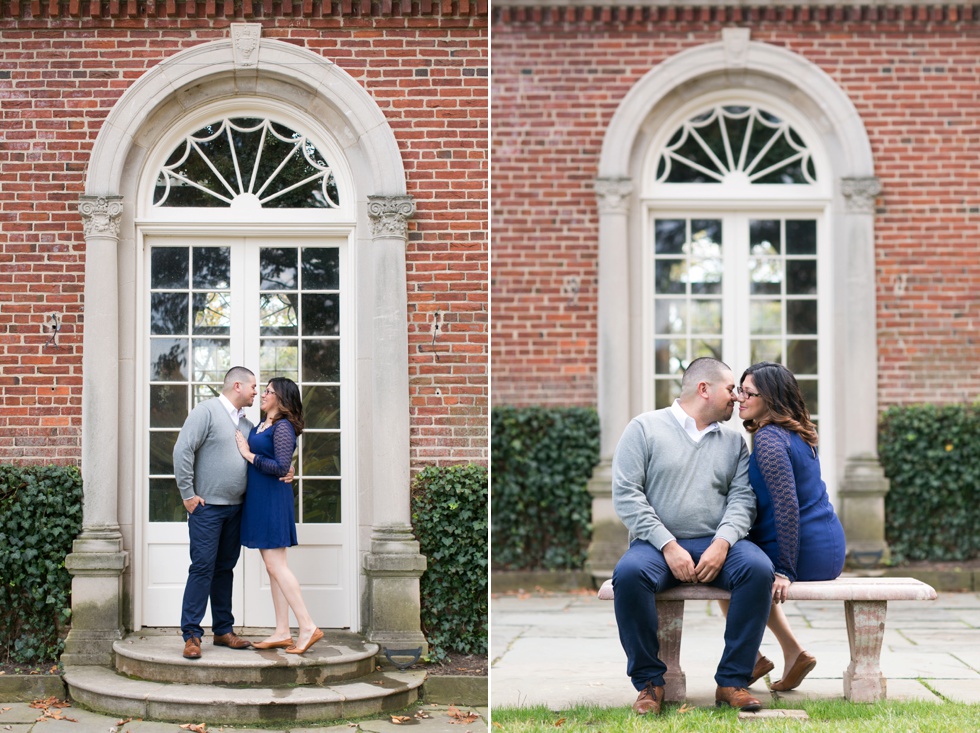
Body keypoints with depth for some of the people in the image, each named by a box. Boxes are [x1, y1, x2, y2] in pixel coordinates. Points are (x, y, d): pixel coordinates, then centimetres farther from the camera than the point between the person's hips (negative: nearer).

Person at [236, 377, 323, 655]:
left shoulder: (282, 427, -13)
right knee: (273, 567, 9)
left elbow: (281, 467, -21)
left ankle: (308, 627, -10)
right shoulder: (262, 426, 15)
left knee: (276, 565, -11)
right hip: (258, 499, 10)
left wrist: (248, 454, -15)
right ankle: (282, 633, 12)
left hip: (272, 500, -10)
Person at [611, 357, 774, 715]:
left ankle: (732, 680, -18)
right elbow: (625, 493, -5)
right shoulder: (645, 427, 4)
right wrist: (668, 546, -15)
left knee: (759, 568, -28)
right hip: (658, 542, -3)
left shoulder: (734, 441, 17)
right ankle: (649, 680, -17)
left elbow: (742, 498, 6)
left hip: (716, 544, 3)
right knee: (629, 574, -35)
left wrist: (722, 543, -15)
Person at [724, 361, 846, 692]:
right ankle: (793, 652, 23)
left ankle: (750, 659, 17)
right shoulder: (798, 434, 13)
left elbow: (786, 505, -25)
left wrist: (784, 571, -25)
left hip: (804, 553, -9)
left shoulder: (769, 438, -17)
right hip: (829, 552, 9)